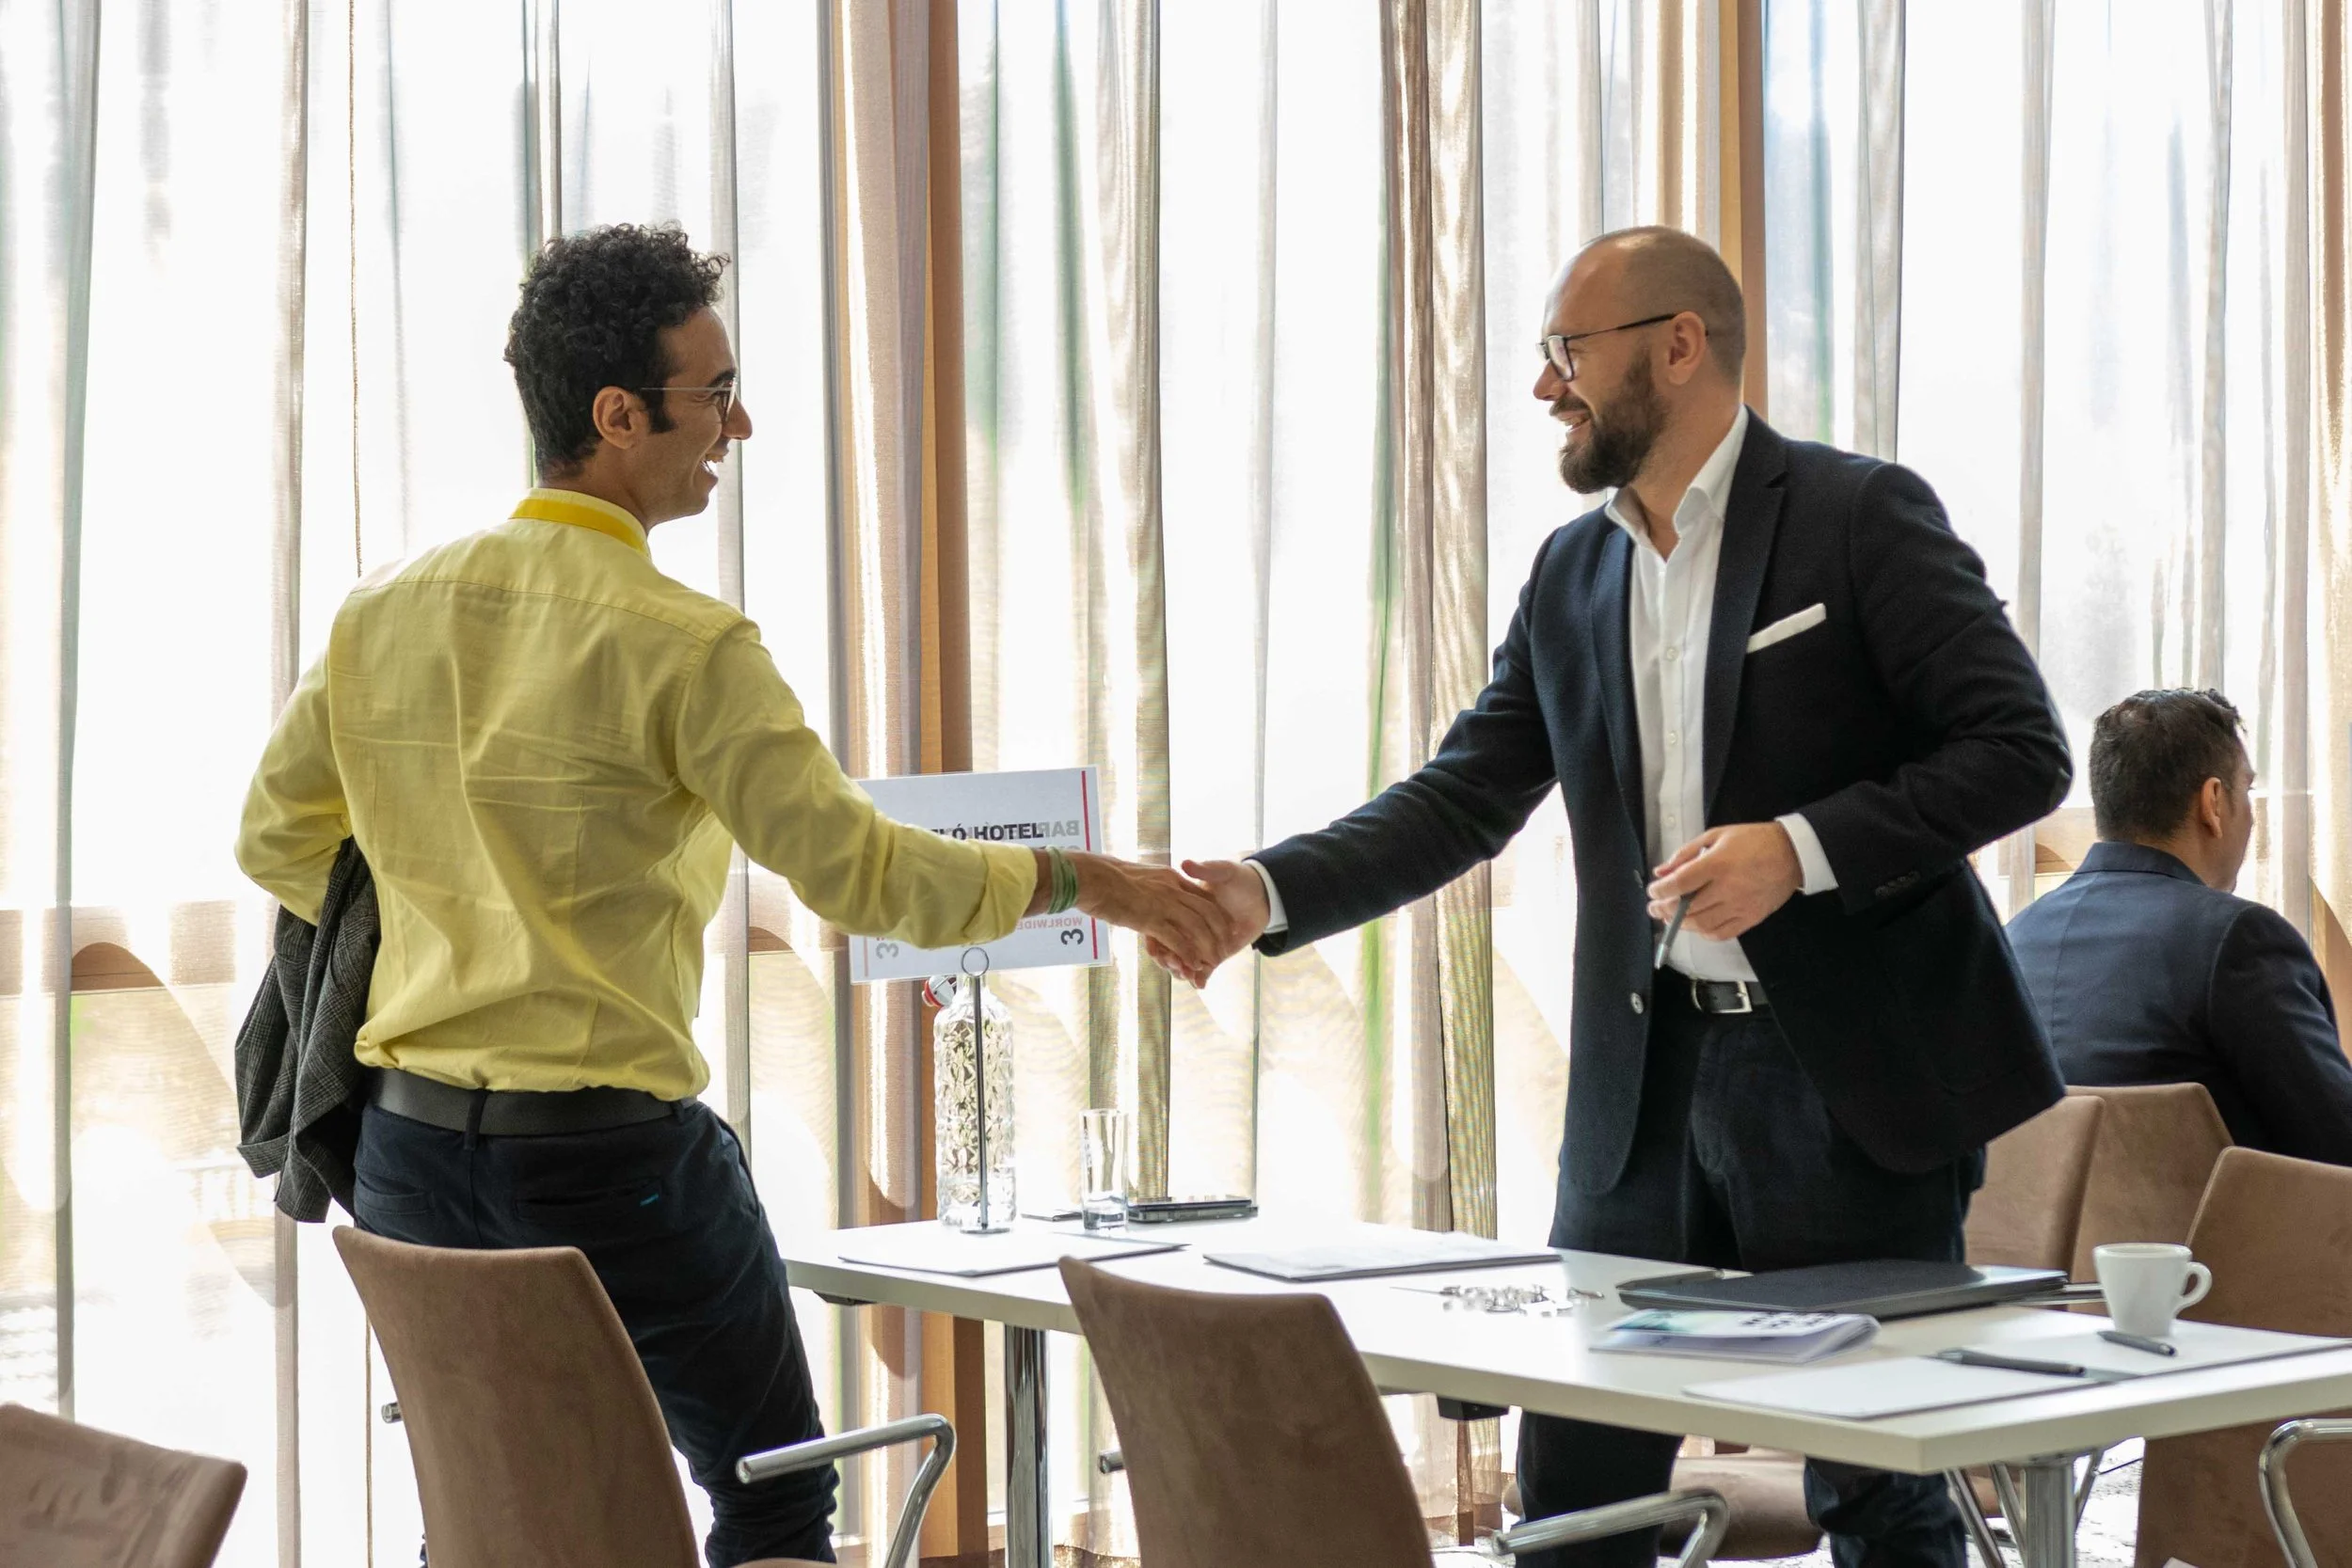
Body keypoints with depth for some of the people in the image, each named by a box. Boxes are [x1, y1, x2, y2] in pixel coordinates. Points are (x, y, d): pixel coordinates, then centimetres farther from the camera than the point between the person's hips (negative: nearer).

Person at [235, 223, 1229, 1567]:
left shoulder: (387, 611, 4)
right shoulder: (678, 646, -14)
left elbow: (279, 834, 16)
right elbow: (854, 869, -16)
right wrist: (1073, 881, -5)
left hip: (413, 1147, 6)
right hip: (612, 1152, -6)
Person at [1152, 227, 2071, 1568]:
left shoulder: (1860, 516, -7)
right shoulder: (1573, 574, 12)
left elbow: (2021, 749, -11)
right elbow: (1460, 801, 11)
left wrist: (1803, 847, -21)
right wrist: (1268, 893, -3)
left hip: (1849, 1078, -6)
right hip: (1648, 1084, 6)